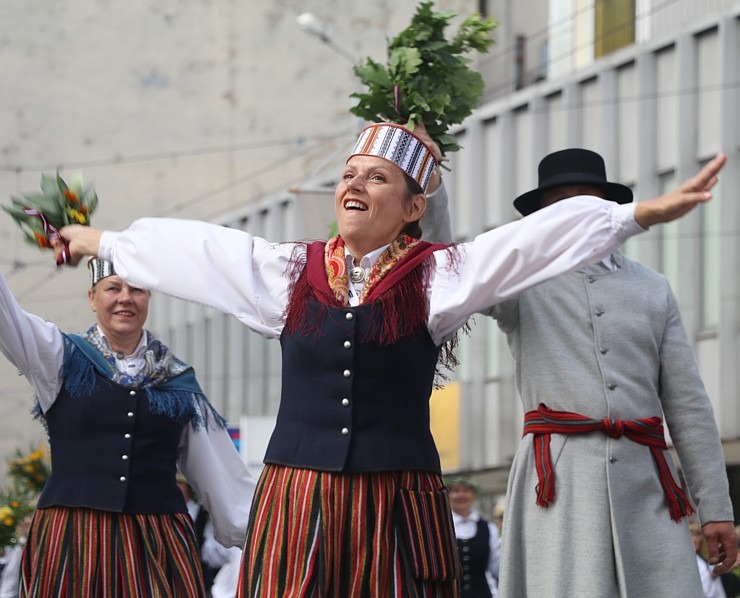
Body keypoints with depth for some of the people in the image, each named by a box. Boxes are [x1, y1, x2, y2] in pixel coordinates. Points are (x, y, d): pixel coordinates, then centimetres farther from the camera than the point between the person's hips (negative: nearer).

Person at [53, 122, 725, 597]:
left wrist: (643, 213, -13)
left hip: (396, 506, -2)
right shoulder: (293, 273, 11)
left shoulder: (436, 276, 3)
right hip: (296, 498, 2)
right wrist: (100, 240, 28)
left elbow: (530, 241, -6)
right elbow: (193, 246, 20)